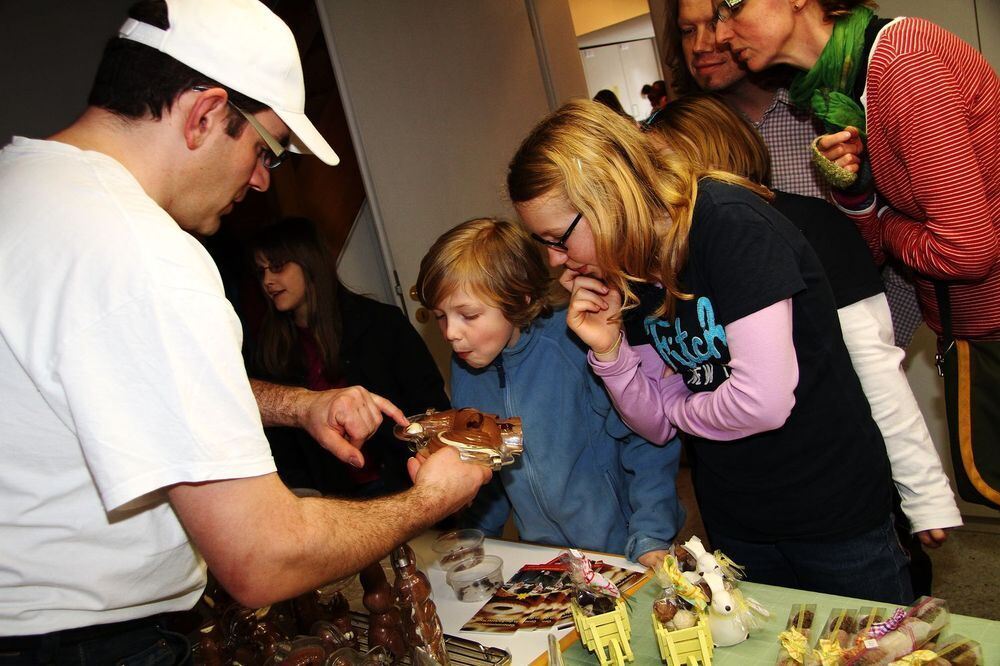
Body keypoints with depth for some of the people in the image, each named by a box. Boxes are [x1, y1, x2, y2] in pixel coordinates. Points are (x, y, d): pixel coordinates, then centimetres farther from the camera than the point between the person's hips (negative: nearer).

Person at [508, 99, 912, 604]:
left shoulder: (731, 221, -24)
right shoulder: (627, 275, -2)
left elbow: (764, 401, -31)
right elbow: (659, 427, 2)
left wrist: (684, 409, -11)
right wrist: (608, 349, -14)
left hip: (836, 509, -6)